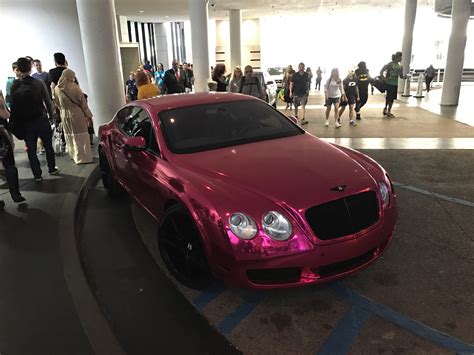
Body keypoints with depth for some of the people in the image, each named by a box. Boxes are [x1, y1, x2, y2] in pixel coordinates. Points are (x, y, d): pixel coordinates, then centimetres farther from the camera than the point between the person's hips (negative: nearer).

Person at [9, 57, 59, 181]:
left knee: (31, 149, 9)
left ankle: (37, 175, 13)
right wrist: (51, 115, 7)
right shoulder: (38, 83, -10)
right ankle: (52, 169, 26)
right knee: (48, 146, 16)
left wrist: (16, 122, 6)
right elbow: (47, 101, -7)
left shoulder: (14, 86, -5)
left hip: (25, 123, 1)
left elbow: (13, 105, -2)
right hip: (41, 120, -1)